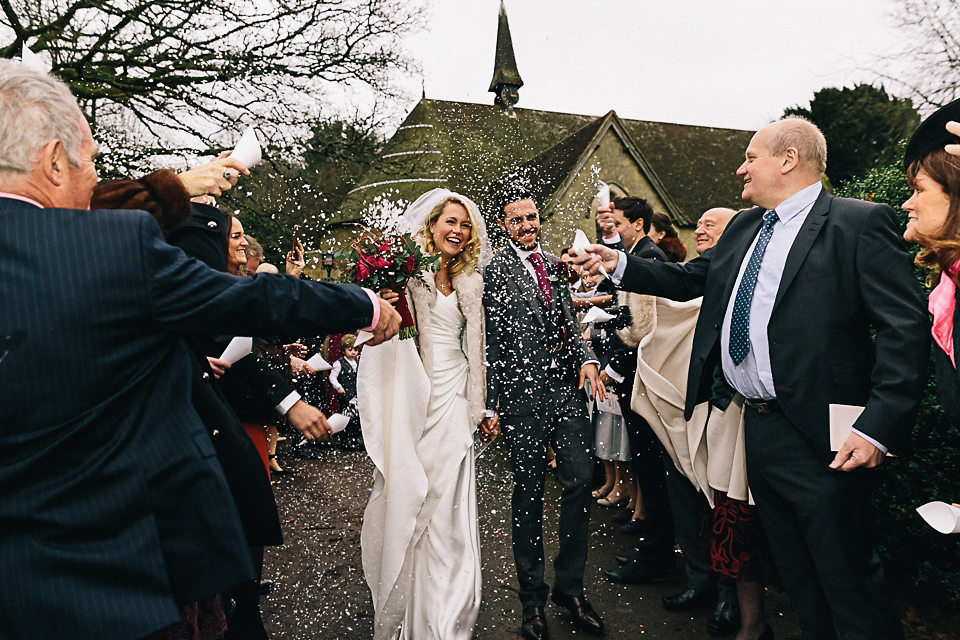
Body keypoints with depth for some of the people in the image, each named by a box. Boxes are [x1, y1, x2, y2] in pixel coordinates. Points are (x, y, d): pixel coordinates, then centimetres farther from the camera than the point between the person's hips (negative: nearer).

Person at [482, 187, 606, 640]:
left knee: (580, 482, 3)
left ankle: (569, 586, 21)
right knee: (529, 493, 5)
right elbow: (489, 342, -6)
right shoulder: (494, 271, -3)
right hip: (523, 394, -5)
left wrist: (586, 359, 0)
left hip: (567, 386, 5)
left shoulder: (555, 265, 15)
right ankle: (532, 598, 20)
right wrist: (490, 405, -8)